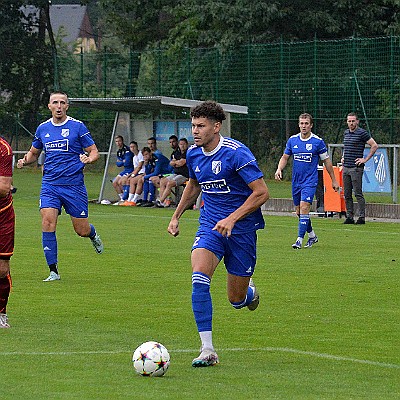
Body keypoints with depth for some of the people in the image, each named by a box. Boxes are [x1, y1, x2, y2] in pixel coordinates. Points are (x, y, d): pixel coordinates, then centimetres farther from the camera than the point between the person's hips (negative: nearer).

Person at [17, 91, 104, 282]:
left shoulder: (77, 127, -3)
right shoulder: (43, 128, 8)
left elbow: (94, 152, 0)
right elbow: (34, 152, 23)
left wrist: (89, 158, -22)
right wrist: (25, 160, 1)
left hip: (74, 185, -2)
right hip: (50, 185, 2)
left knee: (82, 230, 2)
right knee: (48, 223, -16)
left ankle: (93, 235, 42)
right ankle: (53, 271, -9)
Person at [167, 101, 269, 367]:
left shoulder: (236, 153, -17)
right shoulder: (193, 154, 3)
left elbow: (261, 193, -18)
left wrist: (232, 219, -25)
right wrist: (176, 216, 21)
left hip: (241, 228, -4)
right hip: (210, 225, 4)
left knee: (237, 300, 4)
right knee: (199, 277, -23)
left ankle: (249, 292, 45)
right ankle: (208, 350, -23)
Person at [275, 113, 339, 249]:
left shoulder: (318, 141, -6)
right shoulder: (292, 140, 4)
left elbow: (327, 161, 2)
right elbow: (285, 157, 14)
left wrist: (334, 180, 6)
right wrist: (279, 169, -6)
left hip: (310, 180, -5)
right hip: (296, 180, 5)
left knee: (304, 207, -18)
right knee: (299, 211, 9)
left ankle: (300, 239, -18)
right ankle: (312, 236, 28)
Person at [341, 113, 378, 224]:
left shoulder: (362, 133, -8)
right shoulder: (346, 133, 15)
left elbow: (374, 146, -9)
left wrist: (365, 159, -10)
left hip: (356, 168, -7)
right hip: (346, 167, 7)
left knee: (358, 194, -7)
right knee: (347, 194, 7)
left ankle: (361, 217, -4)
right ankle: (349, 217, 11)